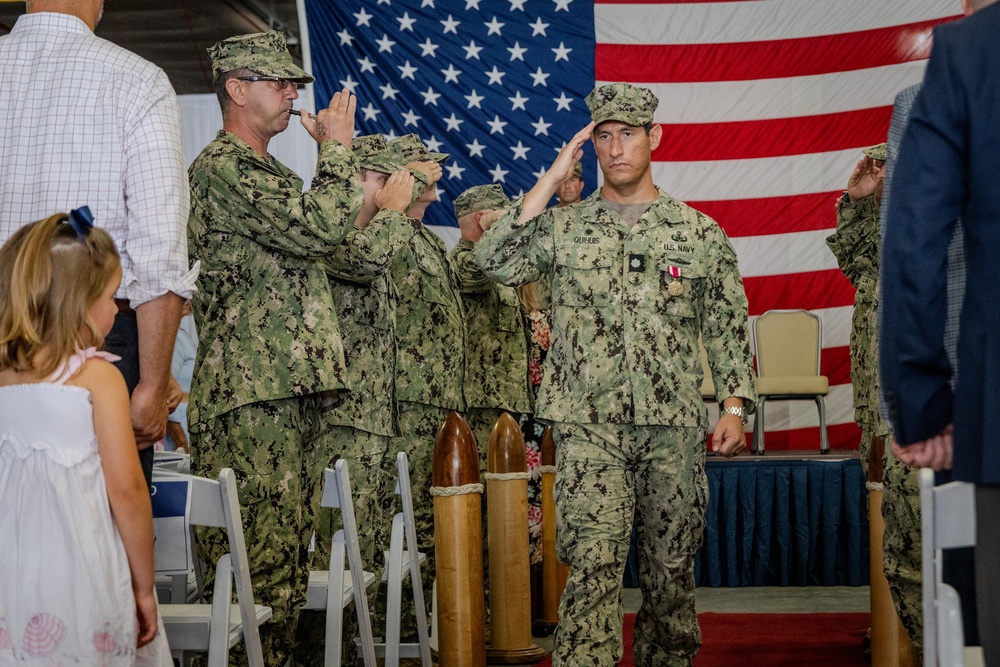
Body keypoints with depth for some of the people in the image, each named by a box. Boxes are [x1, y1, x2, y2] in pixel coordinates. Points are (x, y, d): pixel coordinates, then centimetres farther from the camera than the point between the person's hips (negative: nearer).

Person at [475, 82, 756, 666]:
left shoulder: (699, 232, 9)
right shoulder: (565, 228, 7)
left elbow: (728, 326, 10)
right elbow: (495, 261, -9)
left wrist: (735, 407, 0)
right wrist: (552, 180, -7)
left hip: (674, 423, 2)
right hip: (589, 425, -1)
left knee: (672, 564, 10)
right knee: (594, 564, -11)